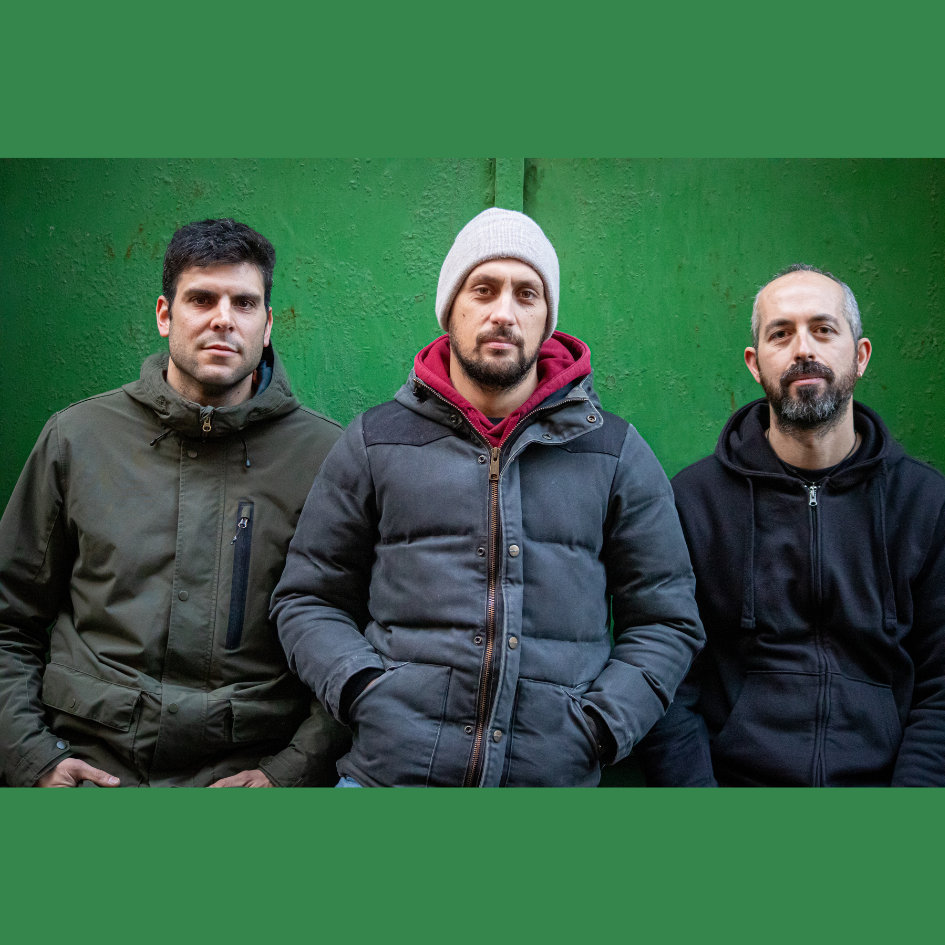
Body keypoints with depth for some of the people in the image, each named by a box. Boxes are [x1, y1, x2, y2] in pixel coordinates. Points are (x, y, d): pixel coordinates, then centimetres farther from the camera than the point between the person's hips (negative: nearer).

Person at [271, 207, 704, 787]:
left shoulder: (618, 455, 4)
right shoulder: (374, 442, 4)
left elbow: (666, 619, 7)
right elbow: (307, 599, 8)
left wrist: (599, 725, -7)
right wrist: (362, 689, -9)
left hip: (557, 773, 1)